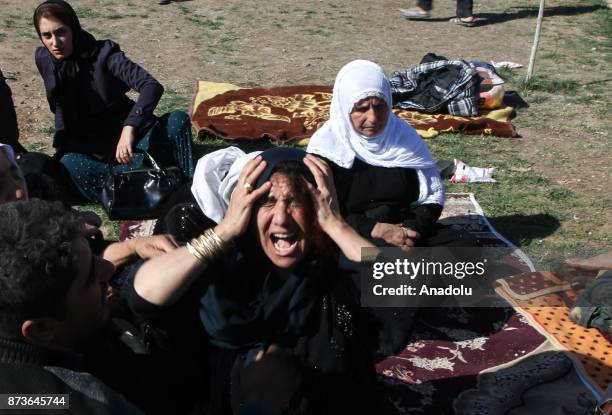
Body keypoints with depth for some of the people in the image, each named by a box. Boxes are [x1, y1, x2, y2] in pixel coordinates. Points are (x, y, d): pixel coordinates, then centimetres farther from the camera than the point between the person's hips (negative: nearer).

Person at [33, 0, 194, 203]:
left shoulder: (103, 53, -16)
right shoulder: (44, 59, -2)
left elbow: (152, 86, -30)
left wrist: (129, 128, -44)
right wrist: (62, 146, 2)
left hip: (126, 132, -2)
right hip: (87, 145, 2)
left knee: (178, 121, -28)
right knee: (69, 166, -35)